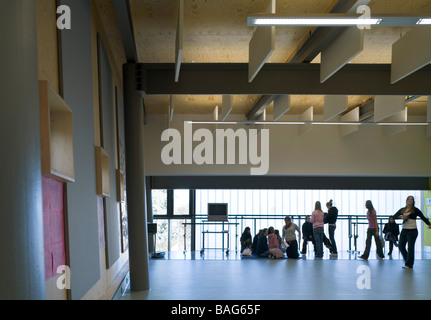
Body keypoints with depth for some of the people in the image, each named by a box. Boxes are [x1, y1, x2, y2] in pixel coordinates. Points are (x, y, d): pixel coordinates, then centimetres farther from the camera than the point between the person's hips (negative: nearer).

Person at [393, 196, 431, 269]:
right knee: (401, 246, 5)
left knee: (410, 248, -2)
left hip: (412, 231, -5)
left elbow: (423, 217, -2)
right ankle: (407, 260, 24)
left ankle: (409, 264, 9)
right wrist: (401, 217, -12)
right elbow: (394, 216, 6)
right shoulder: (402, 210, 9)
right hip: (404, 230, 5)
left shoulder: (415, 210, -2)